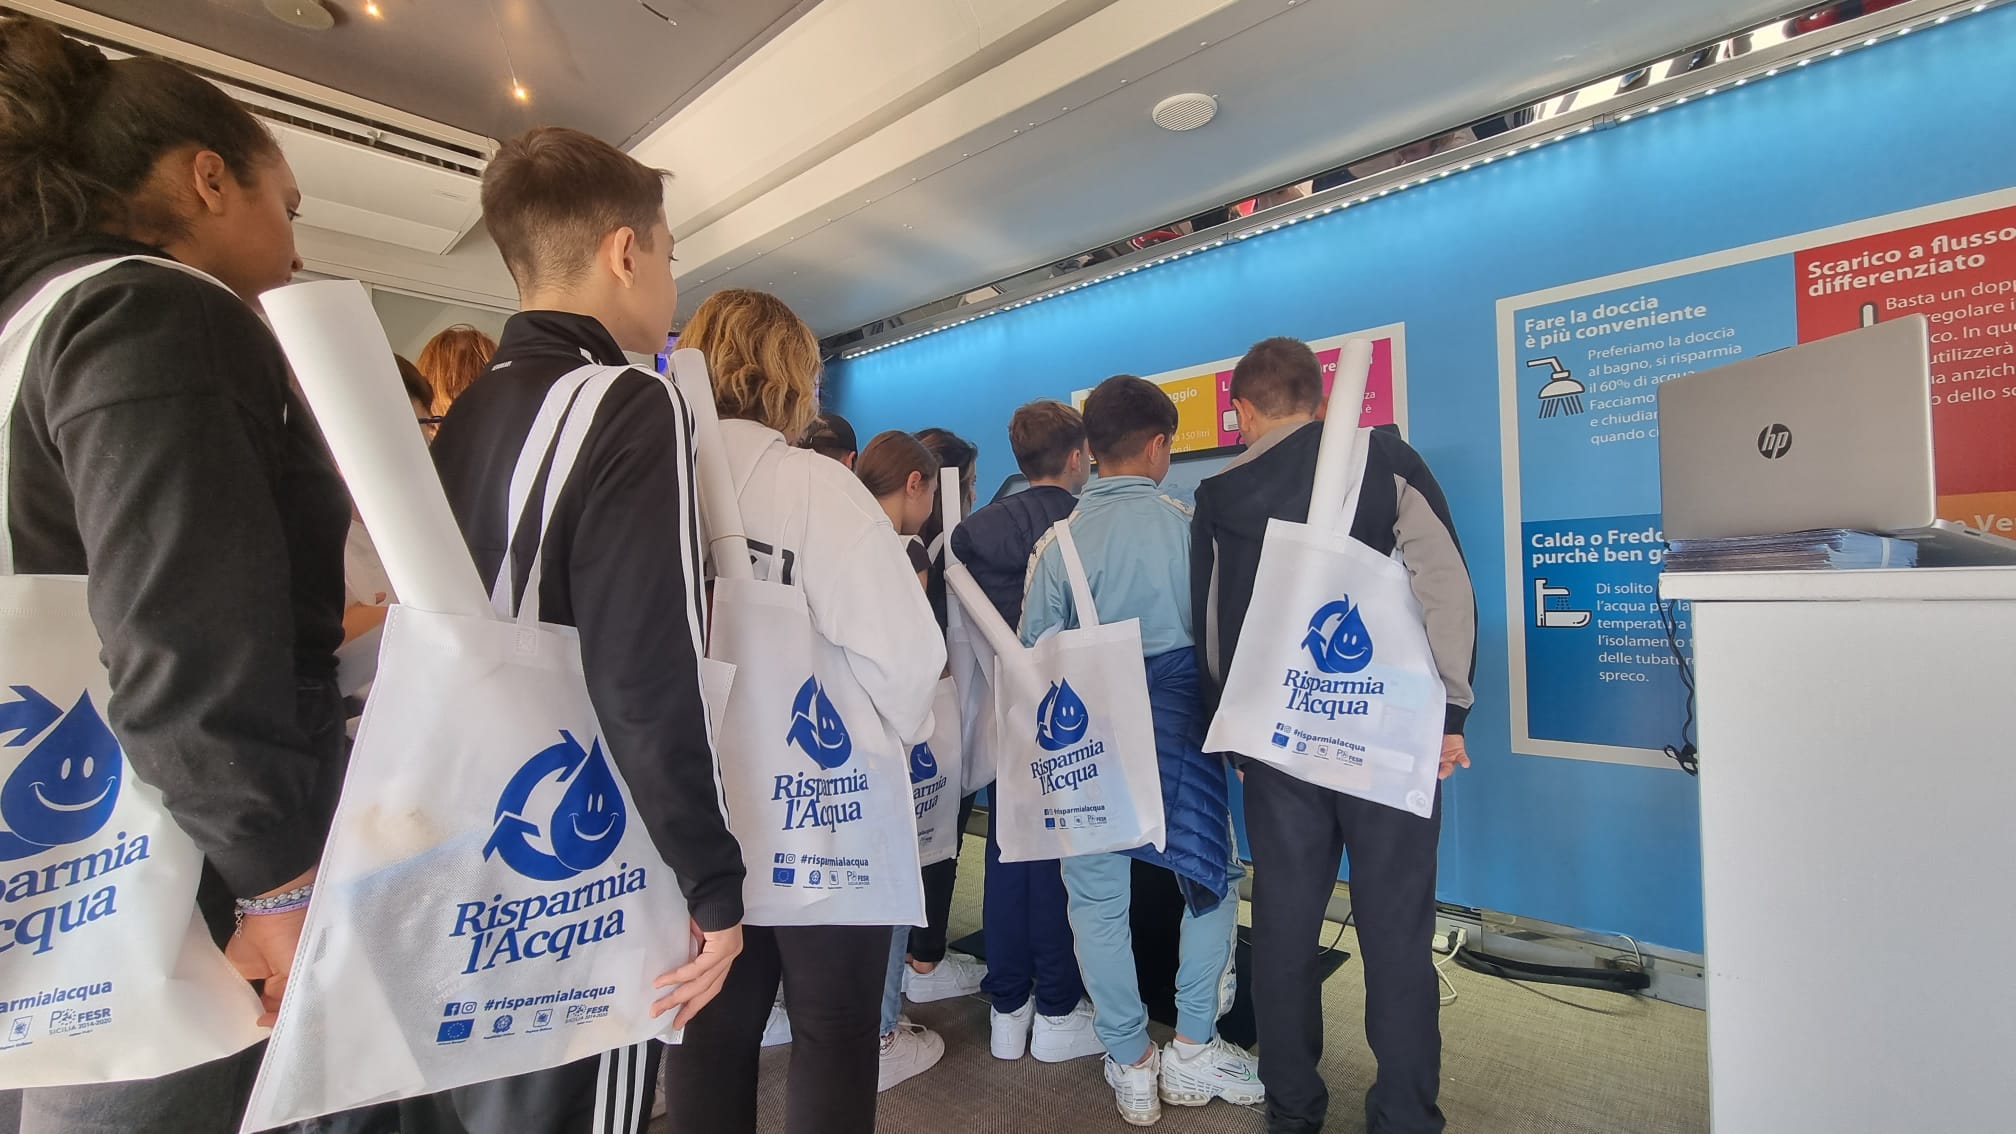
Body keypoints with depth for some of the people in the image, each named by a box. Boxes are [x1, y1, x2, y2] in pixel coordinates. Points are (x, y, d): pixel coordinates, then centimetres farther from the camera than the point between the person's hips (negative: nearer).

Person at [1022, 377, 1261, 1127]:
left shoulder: (1059, 540, -5)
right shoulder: (1190, 528, -7)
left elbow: (1033, 654, -2)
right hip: (1178, 730, 0)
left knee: (1098, 900, 13)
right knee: (1210, 881, 20)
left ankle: (1132, 1067, 24)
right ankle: (1193, 1050, 26)